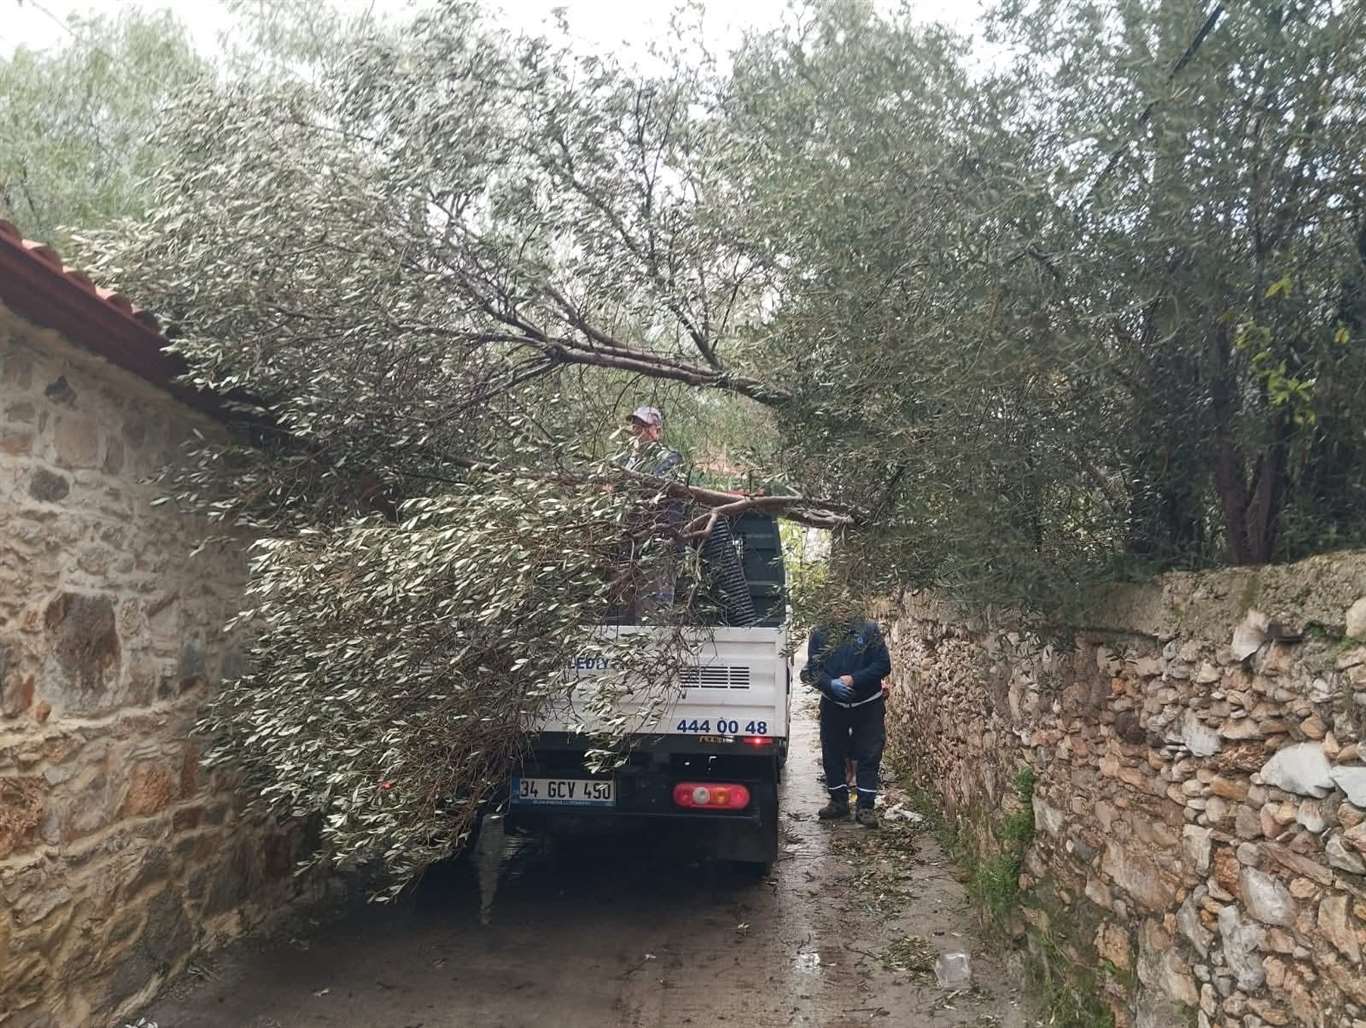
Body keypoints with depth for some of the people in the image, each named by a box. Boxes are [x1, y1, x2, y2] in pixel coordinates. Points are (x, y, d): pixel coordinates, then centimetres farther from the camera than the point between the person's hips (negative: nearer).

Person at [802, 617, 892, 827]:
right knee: (832, 755, 10)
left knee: (869, 756, 1)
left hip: (868, 705, -2)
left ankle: (866, 807, 11)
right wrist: (831, 684, -24)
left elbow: (883, 665, -12)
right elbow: (812, 670, -5)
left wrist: (854, 679, -22)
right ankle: (838, 802, 26)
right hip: (832, 705, 2)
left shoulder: (869, 630, -9)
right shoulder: (819, 634, -4)